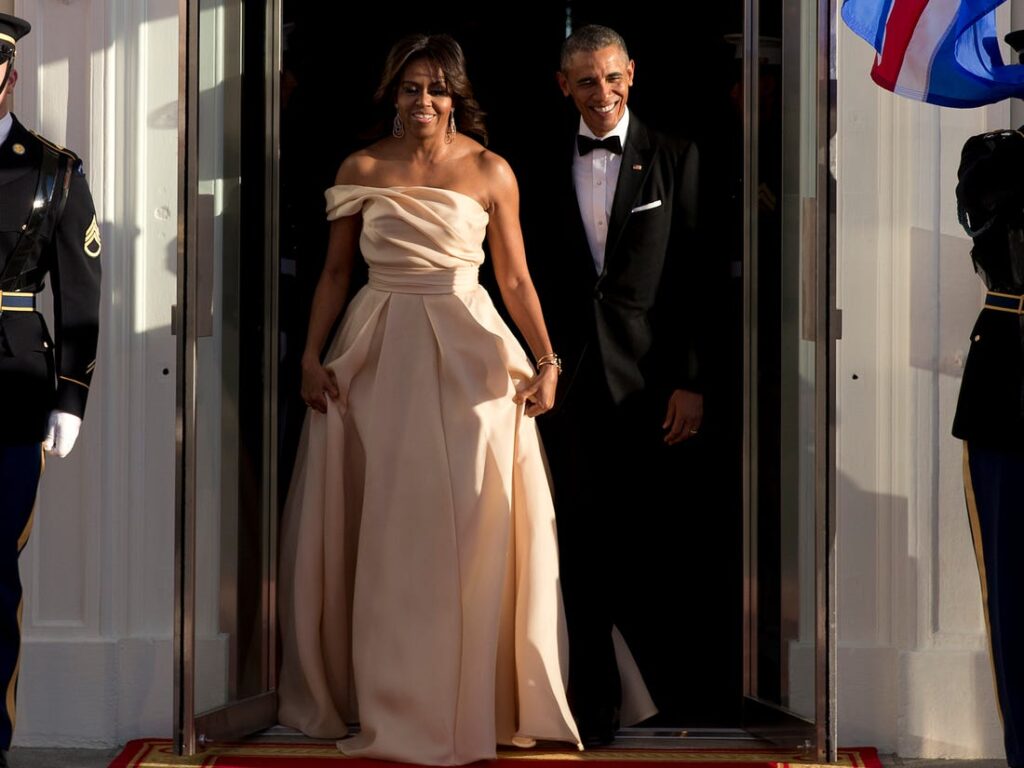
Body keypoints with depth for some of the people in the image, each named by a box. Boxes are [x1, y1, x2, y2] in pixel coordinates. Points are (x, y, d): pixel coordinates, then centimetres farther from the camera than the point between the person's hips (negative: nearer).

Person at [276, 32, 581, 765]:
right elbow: (336, 271, 8)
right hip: (379, 355, 1)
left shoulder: (489, 172, 1)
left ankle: (479, 698, 11)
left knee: (474, 526, -1)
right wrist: (312, 356, 0)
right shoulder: (362, 169, 4)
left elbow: (515, 277, 1)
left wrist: (547, 360, -10)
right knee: (387, 531, 5)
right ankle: (392, 699, 16)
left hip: (468, 353, -1)